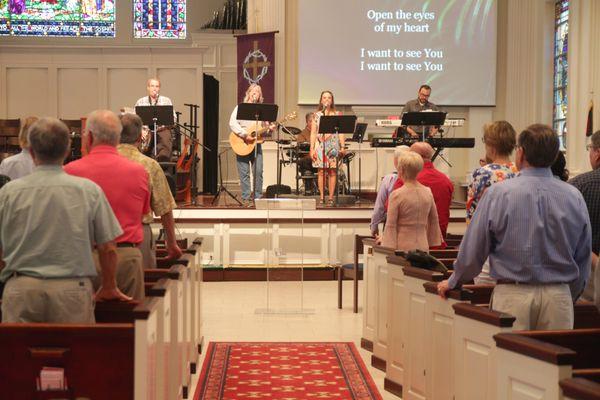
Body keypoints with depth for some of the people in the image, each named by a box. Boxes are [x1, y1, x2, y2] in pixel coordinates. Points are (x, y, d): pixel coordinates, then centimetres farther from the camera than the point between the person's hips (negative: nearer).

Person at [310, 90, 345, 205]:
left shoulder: (337, 115, 9)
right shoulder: (317, 115, 9)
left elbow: (341, 132, 7)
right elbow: (313, 133, 7)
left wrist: (342, 147, -2)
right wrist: (312, 149, 0)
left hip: (333, 145, 0)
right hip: (320, 145, 0)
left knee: (332, 171, -3)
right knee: (321, 171, -2)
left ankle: (331, 197, 1)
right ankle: (322, 197, 3)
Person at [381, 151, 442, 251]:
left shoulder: (396, 195, -10)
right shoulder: (428, 192, 5)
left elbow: (391, 225, -9)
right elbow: (434, 221, 14)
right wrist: (432, 242, 24)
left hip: (402, 247, -5)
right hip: (423, 246, 5)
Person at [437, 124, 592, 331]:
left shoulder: (498, 193, -9)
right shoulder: (574, 197, 1)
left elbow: (473, 250, -3)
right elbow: (583, 258, 10)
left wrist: (453, 282, 15)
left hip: (513, 295, -3)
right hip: (558, 296, 3)